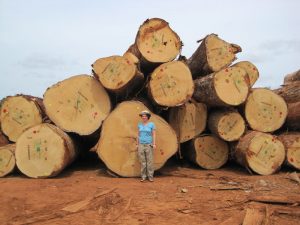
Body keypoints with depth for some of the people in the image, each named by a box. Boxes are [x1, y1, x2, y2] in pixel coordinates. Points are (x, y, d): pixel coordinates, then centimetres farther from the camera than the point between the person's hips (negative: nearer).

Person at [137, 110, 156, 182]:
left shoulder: (152, 124, -3)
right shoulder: (139, 124, 6)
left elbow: (154, 134, -3)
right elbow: (138, 134, 11)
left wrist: (154, 144, -11)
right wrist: (137, 144, 7)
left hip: (149, 145, -2)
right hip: (141, 145, 2)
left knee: (150, 161, -3)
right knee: (142, 161, 3)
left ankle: (150, 177, 5)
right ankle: (143, 177, 9)